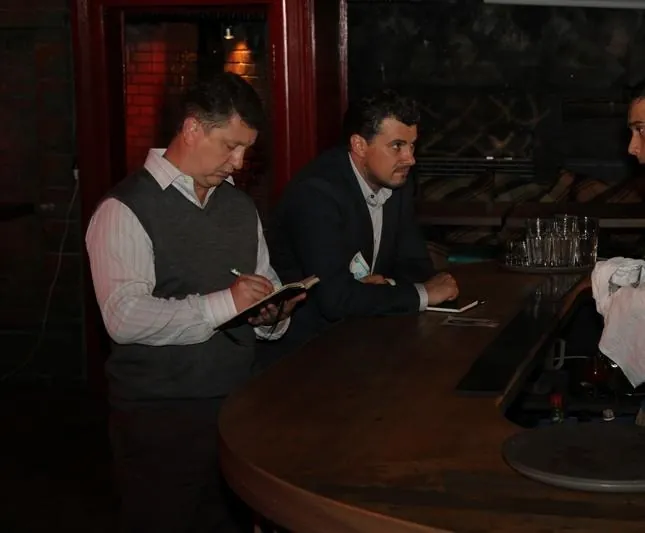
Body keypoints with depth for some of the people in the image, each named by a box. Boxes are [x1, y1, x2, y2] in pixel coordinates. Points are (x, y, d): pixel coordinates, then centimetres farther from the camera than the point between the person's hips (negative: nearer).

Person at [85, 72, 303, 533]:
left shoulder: (240, 206, 13)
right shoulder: (126, 210, -11)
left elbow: (265, 285, 15)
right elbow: (124, 317, -22)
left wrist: (273, 312, -9)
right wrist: (221, 305, -26)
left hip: (238, 402, 6)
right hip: (159, 413, -6)